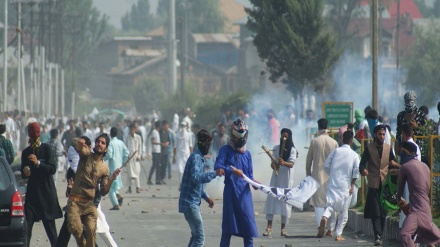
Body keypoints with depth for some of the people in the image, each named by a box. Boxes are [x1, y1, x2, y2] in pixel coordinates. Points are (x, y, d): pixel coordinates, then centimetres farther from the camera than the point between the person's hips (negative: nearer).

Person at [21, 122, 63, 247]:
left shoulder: (46, 149, -3)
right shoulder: (26, 152, 9)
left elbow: (53, 169, -12)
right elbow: (23, 174, 15)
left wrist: (38, 163, -24)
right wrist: (25, 172, -8)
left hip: (46, 191, -3)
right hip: (32, 191, 3)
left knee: (49, 224, 1)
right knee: (27, 223, -6)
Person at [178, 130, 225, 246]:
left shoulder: (199, 158, 17)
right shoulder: (196, 158, -14)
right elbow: (196, 177, -30)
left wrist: (206, 197, 17)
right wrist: (214, 174, -31)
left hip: (194, 203, 10)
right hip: (190, 203, -10)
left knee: (196, 235, 17)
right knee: (200, 237, -13)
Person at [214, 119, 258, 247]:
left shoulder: (247, 153, 11)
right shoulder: (226, 150, -1)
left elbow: (250, 175, 14)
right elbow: (217, 166, -15)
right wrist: (232, 171, -27)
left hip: (244, 193, 3)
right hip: (230, 192, -3)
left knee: (249, 226, -1)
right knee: (228, 227, 2)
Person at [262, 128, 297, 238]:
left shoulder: (292, 150, -2)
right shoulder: (276, 148, 6)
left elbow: (291, 164, -14)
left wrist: (283, 163, -34)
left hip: (286, 179, -2)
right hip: (276, 177, 2)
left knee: (285, 201, -3)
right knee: (271, 200, -6)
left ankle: (283, 228, 4)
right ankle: (269, 228, -9)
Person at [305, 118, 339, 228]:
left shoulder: (314, 141, -5)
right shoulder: (334, 143, -1)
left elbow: (308, 160, 0)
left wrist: (308, 174, 12)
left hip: (317, 175, -2)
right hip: (331, 176, 2)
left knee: (318, 202, 1)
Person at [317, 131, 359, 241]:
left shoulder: (335, 151, 2)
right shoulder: (354, 155, -2)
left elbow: (326, 166, 1)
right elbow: (356, 171, -9)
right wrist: (352, 184, 0)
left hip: (333, 183, 1)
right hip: (346, 185, -1)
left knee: (330, 204, 2)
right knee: (343, 210, 7)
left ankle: (325, 217, -32)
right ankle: (338, 234, 5)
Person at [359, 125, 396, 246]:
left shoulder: (388, 148, 11)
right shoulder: (369, 148, 3)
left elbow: (393, 164, 15)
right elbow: (362, 163, -1)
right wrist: (363, 170, -23)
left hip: (385, 183, 3)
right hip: (374, 184, -3)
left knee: (383, 212, 5)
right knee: (375, 212, -9)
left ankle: (380, 235, 14)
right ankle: (378, 236, -14)